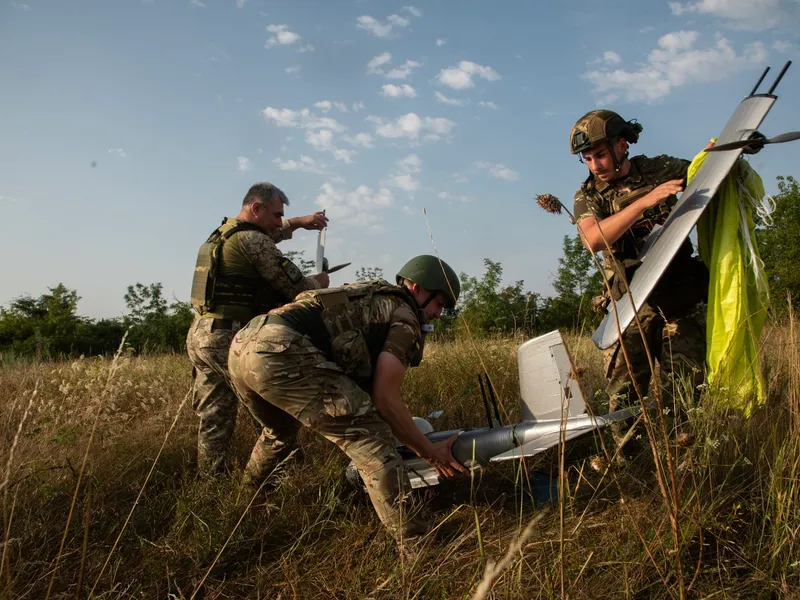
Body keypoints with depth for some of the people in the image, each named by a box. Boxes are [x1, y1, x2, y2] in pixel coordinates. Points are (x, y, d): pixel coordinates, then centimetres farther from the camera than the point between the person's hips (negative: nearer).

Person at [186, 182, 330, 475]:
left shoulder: (221, 233, 17)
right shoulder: (251, 240, -12)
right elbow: (295, 286, -11)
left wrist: (299, 222, 29)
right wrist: (318, 283, 9)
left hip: (199, 334, 9)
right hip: (230, 337, -9)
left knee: (213, 416, 13)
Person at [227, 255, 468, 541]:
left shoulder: (367, 299, 33)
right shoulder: (405, 318, 8)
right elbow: (384, 397, -1)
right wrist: (428, 451, 10)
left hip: (242, 347, 10)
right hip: (280, 353, -10)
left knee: (280, 432, 35)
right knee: (368, 433, -4)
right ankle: (413, 537, -6)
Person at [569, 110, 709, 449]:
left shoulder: (660, 169, 8)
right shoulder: (587, 196, 4)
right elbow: (593, 240, -16)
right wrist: (644, 201, -23)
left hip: (681, 294, 2)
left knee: (686, 382, 2)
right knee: (625, 389, -6)